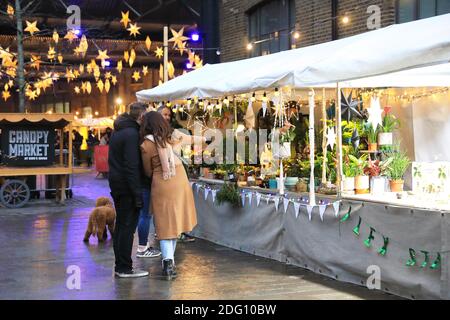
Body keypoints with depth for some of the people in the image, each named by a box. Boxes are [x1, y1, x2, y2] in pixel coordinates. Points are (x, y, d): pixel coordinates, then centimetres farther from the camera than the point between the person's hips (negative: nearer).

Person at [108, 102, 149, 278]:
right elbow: (132, 166, -21)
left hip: (116, 183, 10)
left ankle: (120, 265, 22)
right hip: (127, 186, -10)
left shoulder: (117, 131, 14)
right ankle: (124, 268, -1)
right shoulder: (132, 134, -17)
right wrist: (138, 195, -20)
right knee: (128, 226, -5)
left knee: (120, 225, 15)